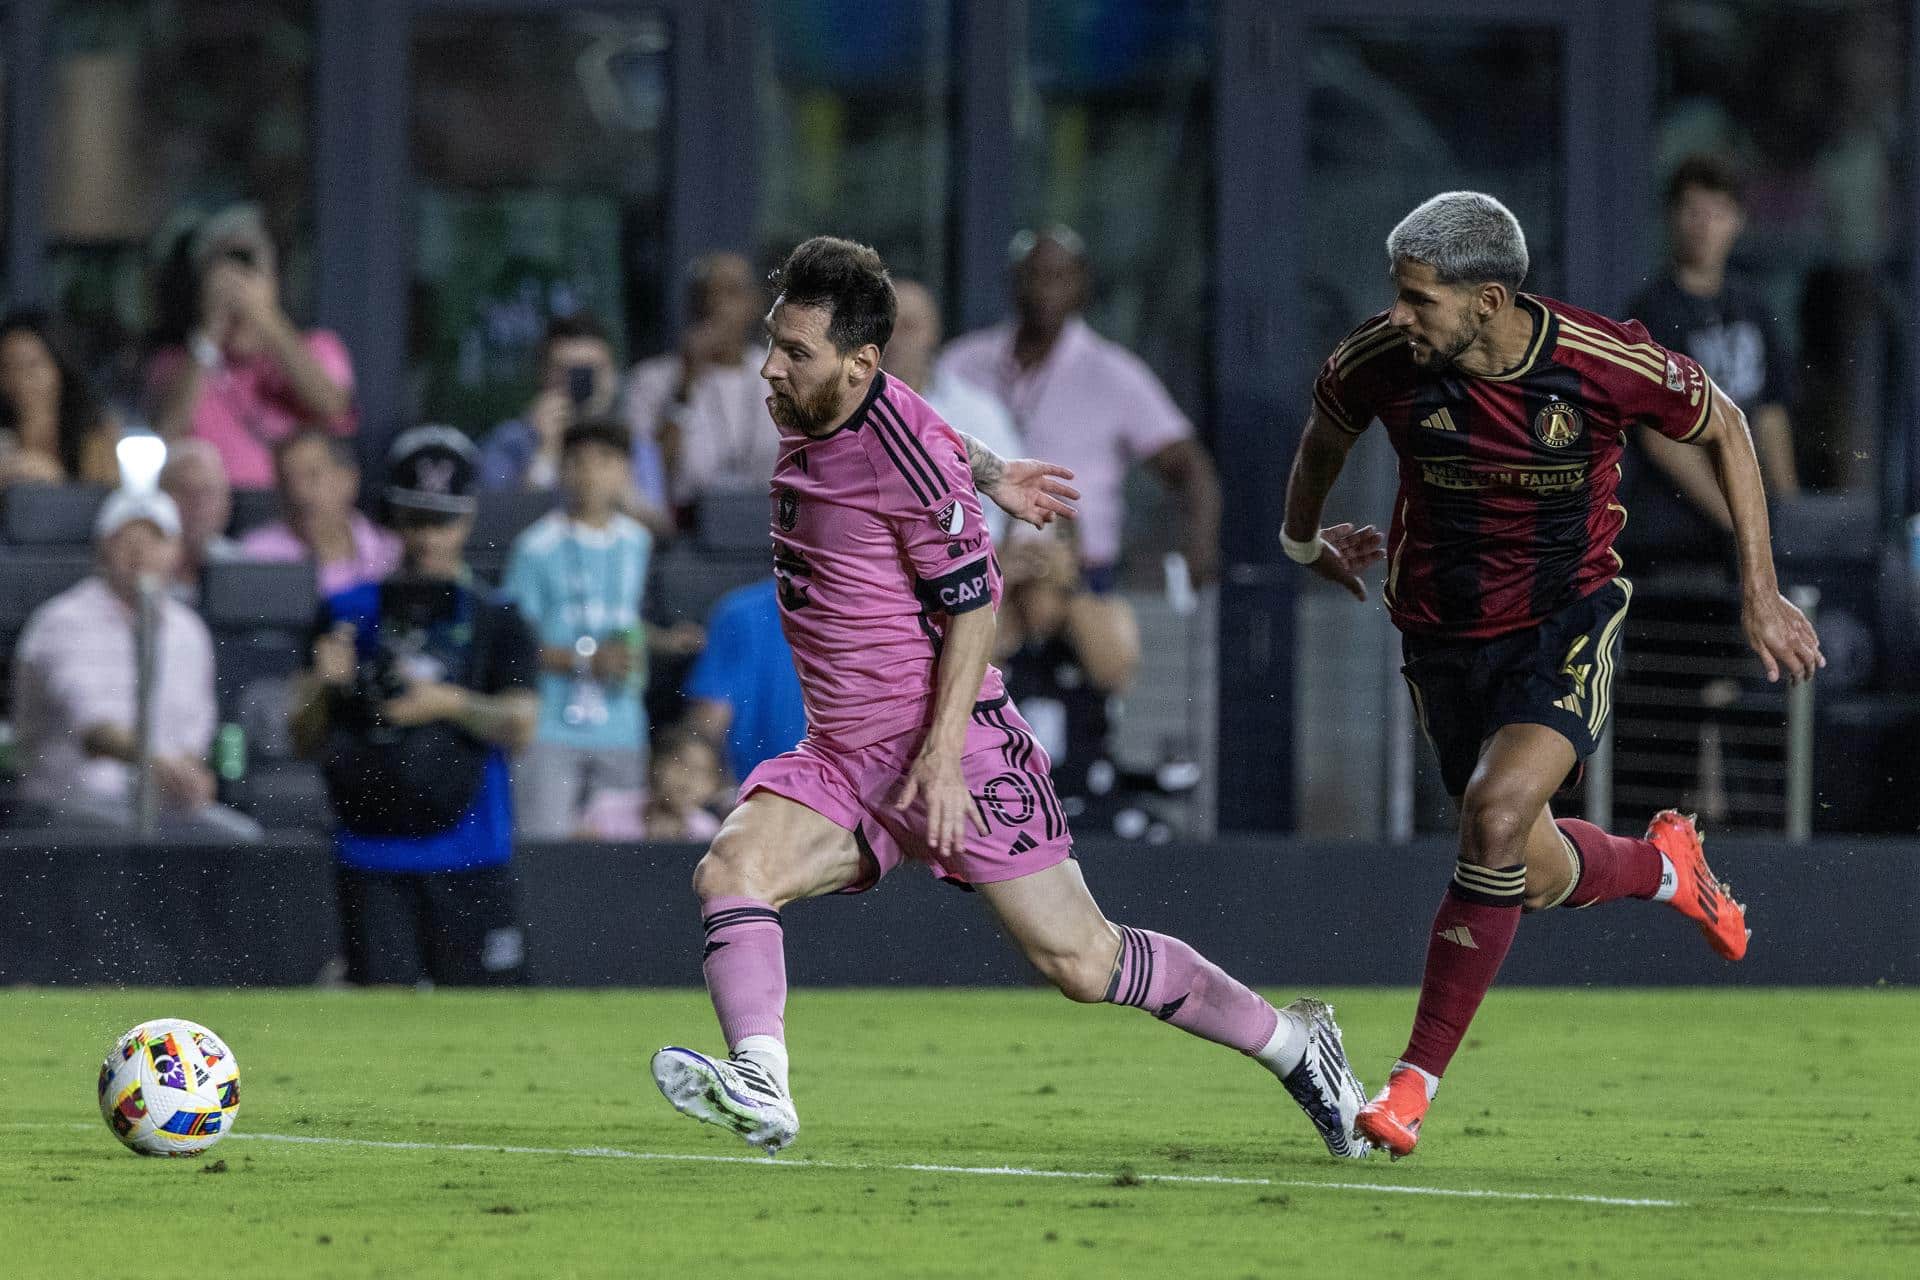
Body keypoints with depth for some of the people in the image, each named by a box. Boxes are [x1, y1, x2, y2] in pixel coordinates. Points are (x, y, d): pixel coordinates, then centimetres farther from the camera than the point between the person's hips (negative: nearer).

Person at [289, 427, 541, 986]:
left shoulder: (495, 620, 8)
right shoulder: (349, 613, 11)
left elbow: (520, 726, -5)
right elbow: (305, 742, 9)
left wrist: (452, 704, -20)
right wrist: (322, 687, -11)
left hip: (468, 860, -1)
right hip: (370, 855, 1)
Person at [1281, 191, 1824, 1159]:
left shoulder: (1608, 363, -22)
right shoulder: (1379, 361, -17)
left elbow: (1722, 429, -2)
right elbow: (1326, 430, 9)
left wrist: (1761, 595, 0)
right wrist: (1301, 540, 26)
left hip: (1567, 624, -3)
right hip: (1445, 634, 3)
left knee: (1498, 816, -26)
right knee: (1533, 876, 7)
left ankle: (1416, 1080, -16)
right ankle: (1662, 867, 44)